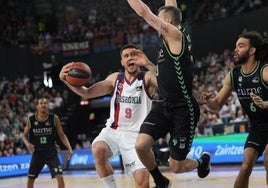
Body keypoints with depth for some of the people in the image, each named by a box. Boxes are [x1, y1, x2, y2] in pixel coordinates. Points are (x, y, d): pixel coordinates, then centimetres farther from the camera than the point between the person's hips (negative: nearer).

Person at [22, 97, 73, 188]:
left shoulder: (54, 118, -7)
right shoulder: (31, 120, -4)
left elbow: (61, 135, -2)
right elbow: (24, 135, 7)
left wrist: (69, 148, -14)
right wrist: (27, 144, -15)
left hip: (51, 152, -2)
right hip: (37, 153, 2)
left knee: (60, 177, -14)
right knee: (30, 179, 9)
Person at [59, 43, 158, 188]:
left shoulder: (147, 77, -3)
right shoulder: (115, 78, 9)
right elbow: (87, 93, 10)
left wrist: (148, 64, -35)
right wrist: (65, 80, -7)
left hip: (136, 134, -3)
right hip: (113, 130, 3)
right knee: (98, 149, -31)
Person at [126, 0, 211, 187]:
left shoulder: (175, 35, -14)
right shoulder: (173, 36, 8)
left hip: (183, 109, -8)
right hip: (163, 105, 8)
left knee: (176, 167, 1)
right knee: (141, 145, -12)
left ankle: (202, 161, 34)